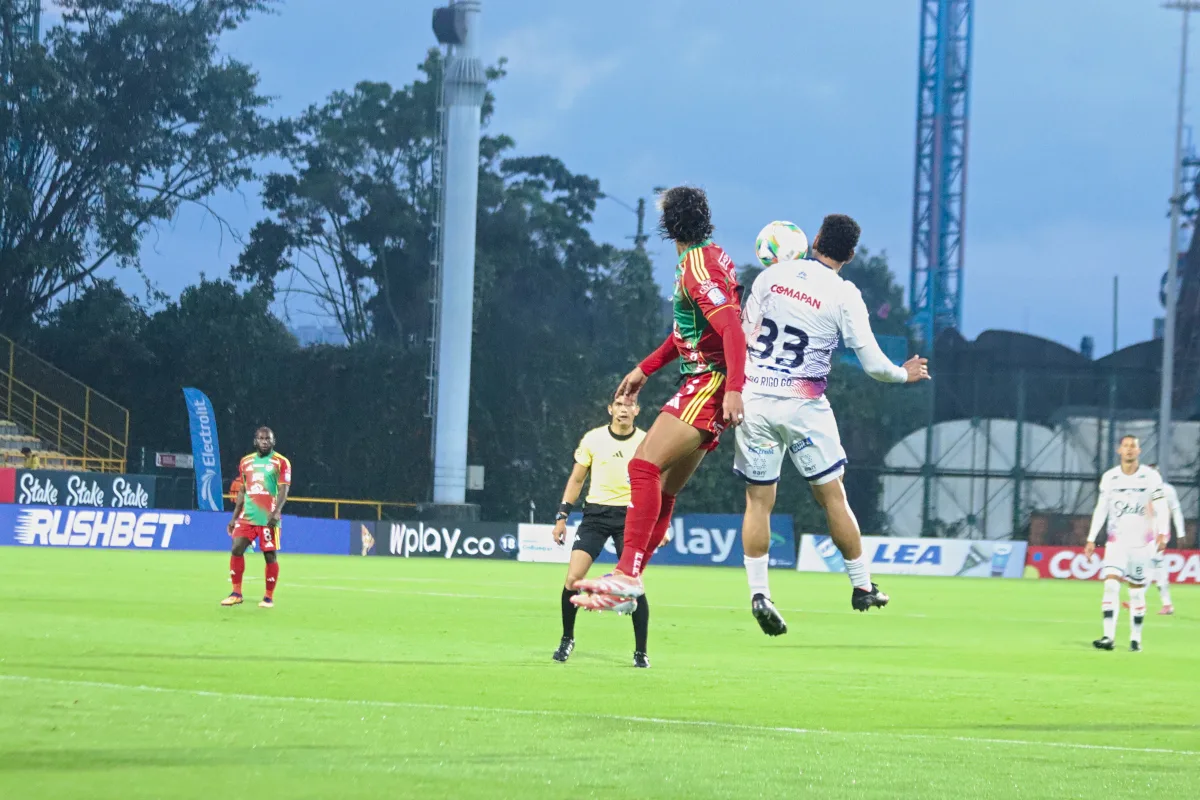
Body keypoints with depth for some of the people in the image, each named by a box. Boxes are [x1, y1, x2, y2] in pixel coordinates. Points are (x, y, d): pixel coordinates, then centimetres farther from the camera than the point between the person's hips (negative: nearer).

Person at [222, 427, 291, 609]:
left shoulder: (281, 463, -1)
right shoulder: (246, 462, 14)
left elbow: (283, 491, -8)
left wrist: (276, 511, -24)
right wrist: (234, 517, 16)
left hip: (268, 518, -4)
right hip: (247, 517, 4)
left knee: (270, 555, -1)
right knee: (237, 549, -5)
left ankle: (269, 597, 9)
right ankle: (236, 593, 3)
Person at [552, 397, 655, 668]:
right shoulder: (593, 439, 1)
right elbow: (576, 479, 9)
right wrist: (562, 516, 4)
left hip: (630, 516, -1)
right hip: (596, 513, 1)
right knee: (572, 578, -9)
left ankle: (641, 652, 1)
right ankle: (567, 639, 13)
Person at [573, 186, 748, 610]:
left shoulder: (698, 267, -14)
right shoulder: (710, 256, 17)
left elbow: (732, 328, -25)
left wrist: (734, 388, -36)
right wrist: (644, 369, 31)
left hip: (710, 383, -10)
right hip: (703, 386, 10)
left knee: (644, 465, -22)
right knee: (661, 490, 8)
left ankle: (627, 575, -31)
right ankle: (627, 588, 9)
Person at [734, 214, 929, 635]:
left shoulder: (770, 275, 4)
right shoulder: (845, 296, -6)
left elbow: (744, 335, 8)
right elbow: (873, 364, -4)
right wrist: (905, 374, 14)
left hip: (754, 398, 2)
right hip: (803, 406, -2)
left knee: (758, 501, 6)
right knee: (833, 497, 10)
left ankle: (758, 592, -5)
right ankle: (862, 587, 18)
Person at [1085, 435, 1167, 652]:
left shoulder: (1151, 477, -2)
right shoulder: (1109, 478, 4)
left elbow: (1160, 508, -4)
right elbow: (1101, 509, 8)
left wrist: (1162, 533, -19)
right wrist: (1091, 539, 5)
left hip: (1142, 542, -1)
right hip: (1117, 541, 1)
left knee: (1137, 590, 3)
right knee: (1110, 584, -15)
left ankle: (1136, 638, 14)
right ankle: (1108, 637, -20)